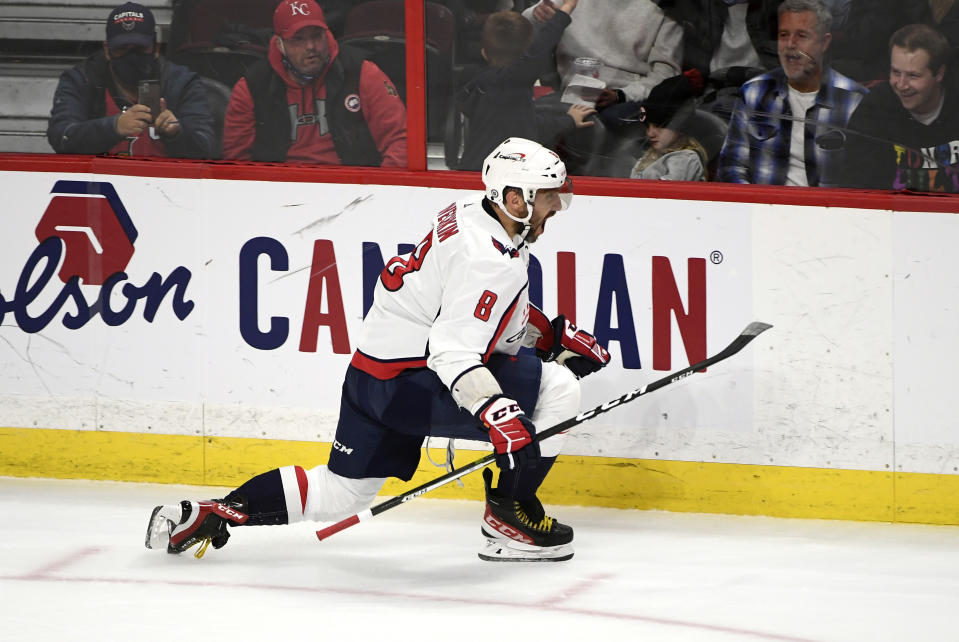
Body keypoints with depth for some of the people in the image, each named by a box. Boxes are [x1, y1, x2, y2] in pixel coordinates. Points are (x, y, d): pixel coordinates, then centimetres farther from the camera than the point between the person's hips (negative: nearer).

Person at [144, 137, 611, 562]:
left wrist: (555, 335, 22)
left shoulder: (471, 215, 11)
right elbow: (454, 353, -28)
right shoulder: (488, 259, -20)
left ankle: (209, 513, 10)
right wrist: (499, 415, -36)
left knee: (337, 494, 18)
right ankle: (508, 518, 0)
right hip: (408, 385, -10)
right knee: (556, 386, -8)